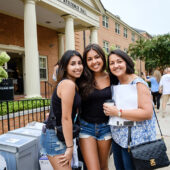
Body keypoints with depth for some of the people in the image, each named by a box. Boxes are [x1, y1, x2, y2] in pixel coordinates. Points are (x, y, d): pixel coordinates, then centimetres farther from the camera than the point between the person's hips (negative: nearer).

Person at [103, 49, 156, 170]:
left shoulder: (138, 83, -16)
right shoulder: (115, 83, 7)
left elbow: (147, 113, -24)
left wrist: (118, 113, -23)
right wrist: (108, 110, 1)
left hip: (135, 142, -7)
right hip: (117, 139, 7)